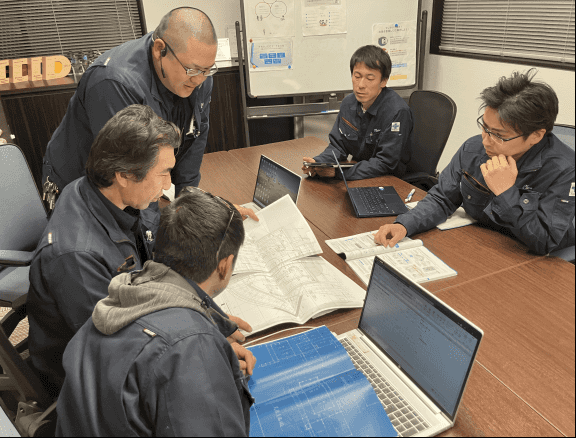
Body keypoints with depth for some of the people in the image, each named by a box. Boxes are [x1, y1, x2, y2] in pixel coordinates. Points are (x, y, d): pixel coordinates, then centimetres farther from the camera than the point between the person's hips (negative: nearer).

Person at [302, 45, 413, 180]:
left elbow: (385, 163, -22)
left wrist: (338, 173, -31)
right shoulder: (348, 103, 2)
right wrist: (317, 163, -15)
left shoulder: (397, 112, -20)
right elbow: (338, 145, 7)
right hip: (359, 173, 6)